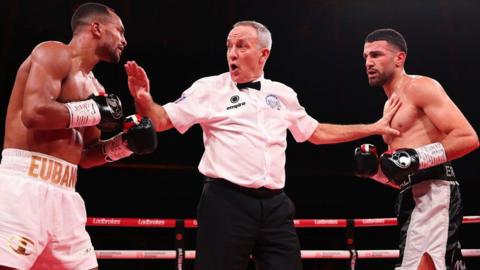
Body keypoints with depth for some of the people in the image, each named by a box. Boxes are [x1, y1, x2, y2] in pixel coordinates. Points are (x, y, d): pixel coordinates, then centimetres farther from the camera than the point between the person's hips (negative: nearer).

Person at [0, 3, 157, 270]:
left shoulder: (94, 87, 20)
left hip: (64, 193, 9)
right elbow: (34, 112, -21)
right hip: (25, 183, -8)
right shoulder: (55, 54, -3)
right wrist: (94, 111, -10)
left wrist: (124, 143, 8)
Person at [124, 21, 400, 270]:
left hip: (275, 204, 4)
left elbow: (317, 132, 24)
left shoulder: (283, 94, 13)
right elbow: (162, 120, -2)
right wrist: (144, 100, -25)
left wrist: (373, 128, 25)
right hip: (227, 201, -4)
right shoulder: (210, 88, 0)